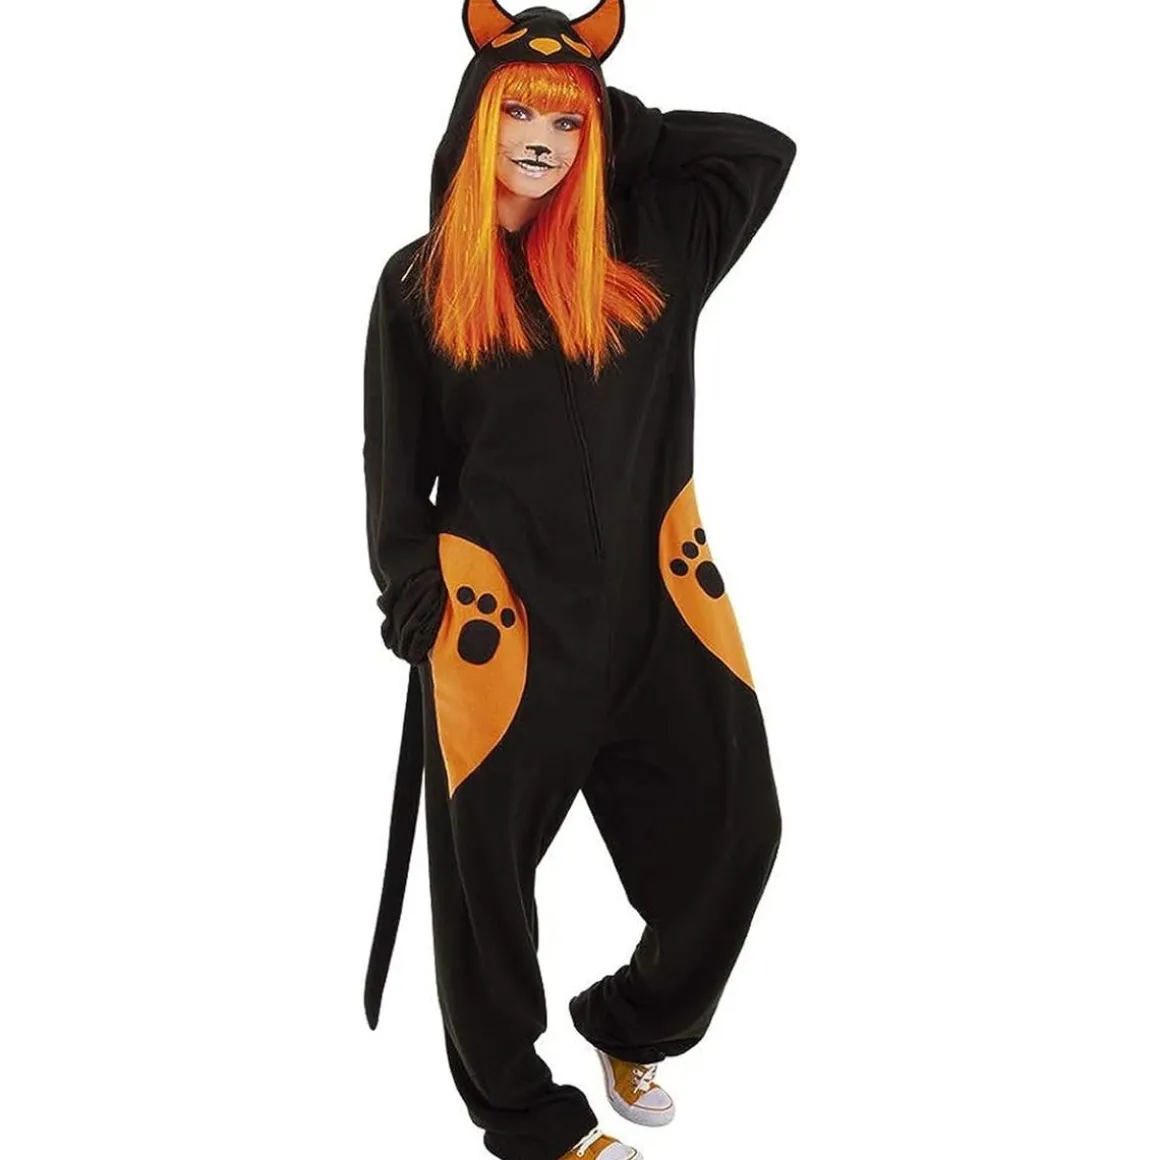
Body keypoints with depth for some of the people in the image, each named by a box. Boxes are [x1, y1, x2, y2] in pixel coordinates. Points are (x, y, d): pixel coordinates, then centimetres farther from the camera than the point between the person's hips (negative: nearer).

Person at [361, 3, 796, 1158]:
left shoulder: (648, 247, 8)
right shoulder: (420, 282, 3)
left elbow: (765, 148, 13)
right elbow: (396, 467, 5)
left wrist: (624, 133, 7)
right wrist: (413, 603, -2)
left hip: (657, 603, 3)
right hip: (500, 621, -2)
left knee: (732, 826, 6)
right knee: (488, 871, 7)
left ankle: (630, 1023, 35)